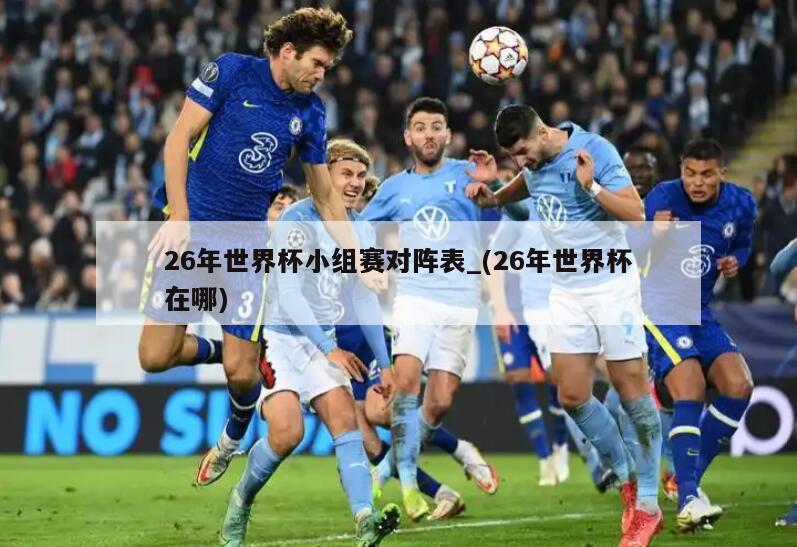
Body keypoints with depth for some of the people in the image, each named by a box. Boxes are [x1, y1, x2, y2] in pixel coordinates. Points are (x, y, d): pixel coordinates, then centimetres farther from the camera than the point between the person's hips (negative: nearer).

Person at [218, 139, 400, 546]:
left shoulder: (362, 231, 9)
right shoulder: (297, 220, -15)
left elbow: (365, 301, 15)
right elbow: (288, 295, -20)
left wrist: (383, 363, 11)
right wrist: (330, 350, -23)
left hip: (324, 342, 7)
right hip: (279, 339, -7)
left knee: (345, 419, -13)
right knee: (288, 432, -20)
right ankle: (239, 503, 6)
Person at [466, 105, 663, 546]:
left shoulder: (595, 150, -15)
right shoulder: (534, 165, 4)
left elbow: (636, 213, -18)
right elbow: (518, 191, 28)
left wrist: (591, 186, -30)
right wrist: (486, 190, 7)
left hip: (611, 285, -6)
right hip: (566, 291, 6)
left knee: (632, 390, -5)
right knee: (572, 396, -1)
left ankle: (647, 505, 2)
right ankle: (627, 481, 17)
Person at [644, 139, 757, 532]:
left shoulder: (741, 204, -1)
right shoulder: (662, 199, -16)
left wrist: (735, 261, -3)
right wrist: (656, 239, -34)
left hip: (699, 312, 6)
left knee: (738, 387, -8)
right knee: (690, 392, -22)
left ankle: (687, 479, 5)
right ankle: (688, 501, -27)